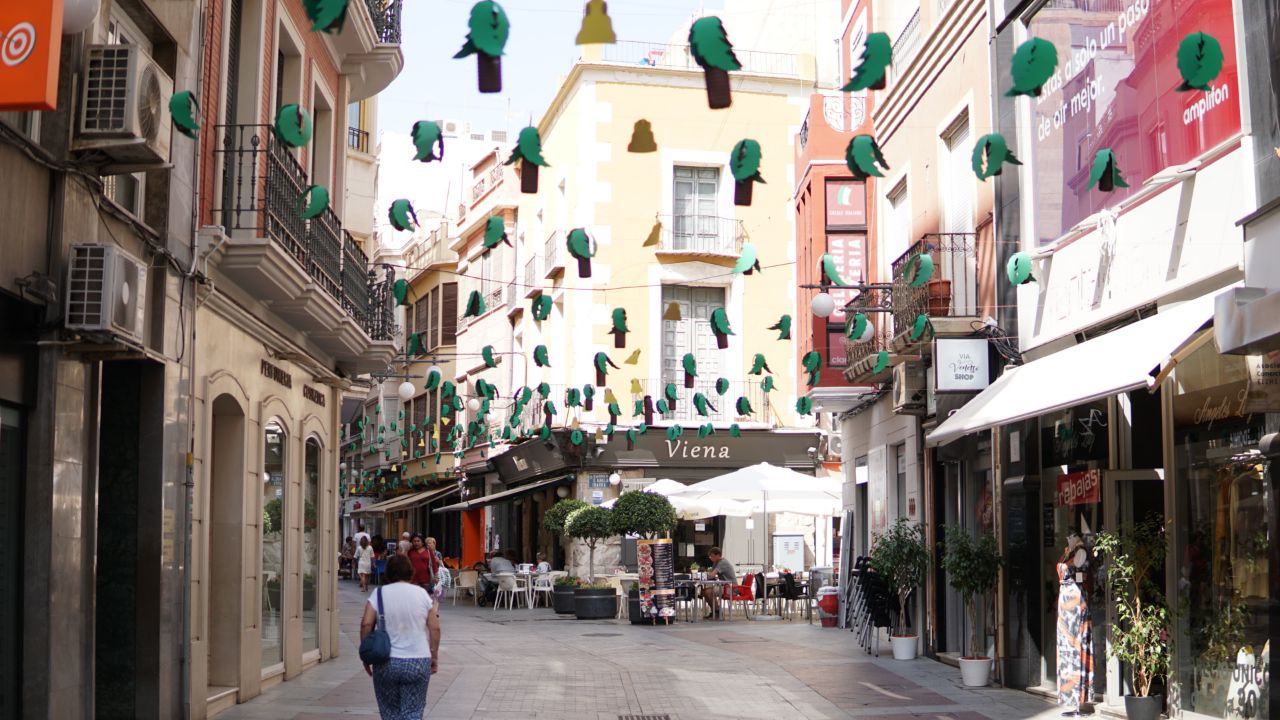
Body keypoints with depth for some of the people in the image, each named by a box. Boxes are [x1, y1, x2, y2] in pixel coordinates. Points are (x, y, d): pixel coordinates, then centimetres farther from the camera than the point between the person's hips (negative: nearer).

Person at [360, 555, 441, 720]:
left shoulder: (379, 594, -1)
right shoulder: (422, 594, 2)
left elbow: (366, 624, -8)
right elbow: (435, 628, 1)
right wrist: (434, 656, 11)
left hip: (386, 663, 0)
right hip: (418, 663, 0)